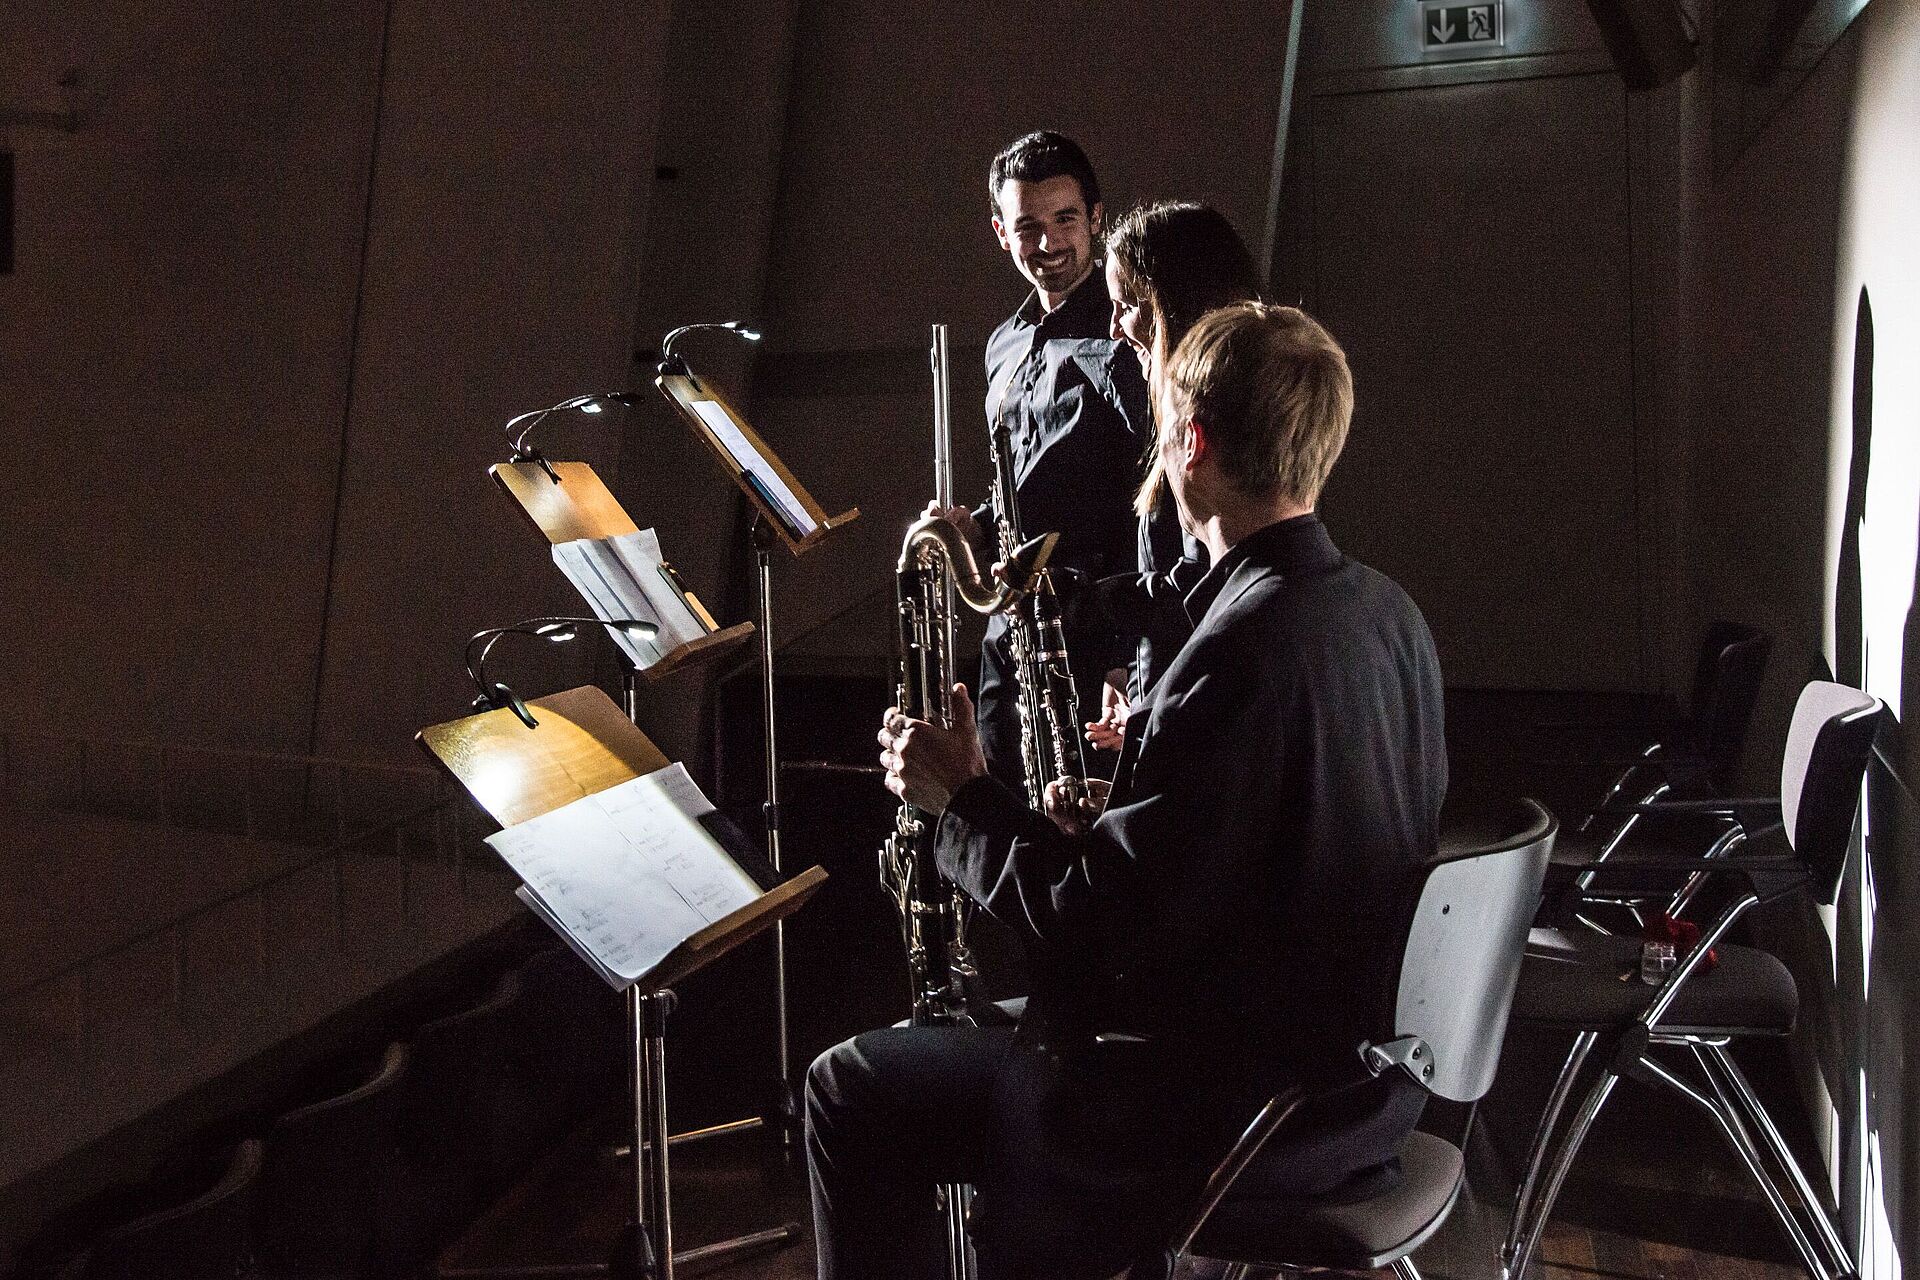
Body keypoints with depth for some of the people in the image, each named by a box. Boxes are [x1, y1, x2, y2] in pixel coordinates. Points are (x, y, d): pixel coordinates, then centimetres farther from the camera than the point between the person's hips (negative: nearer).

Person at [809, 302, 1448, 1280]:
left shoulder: (1242, 651, -27)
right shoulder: (1385, 612, 1)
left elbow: (1093, 928, -24)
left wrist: (962, 800, -10)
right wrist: (1130, 815, 10)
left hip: (1244, 1119, -9)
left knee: (851, 1089, 4)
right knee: (1022, 1012, 32)